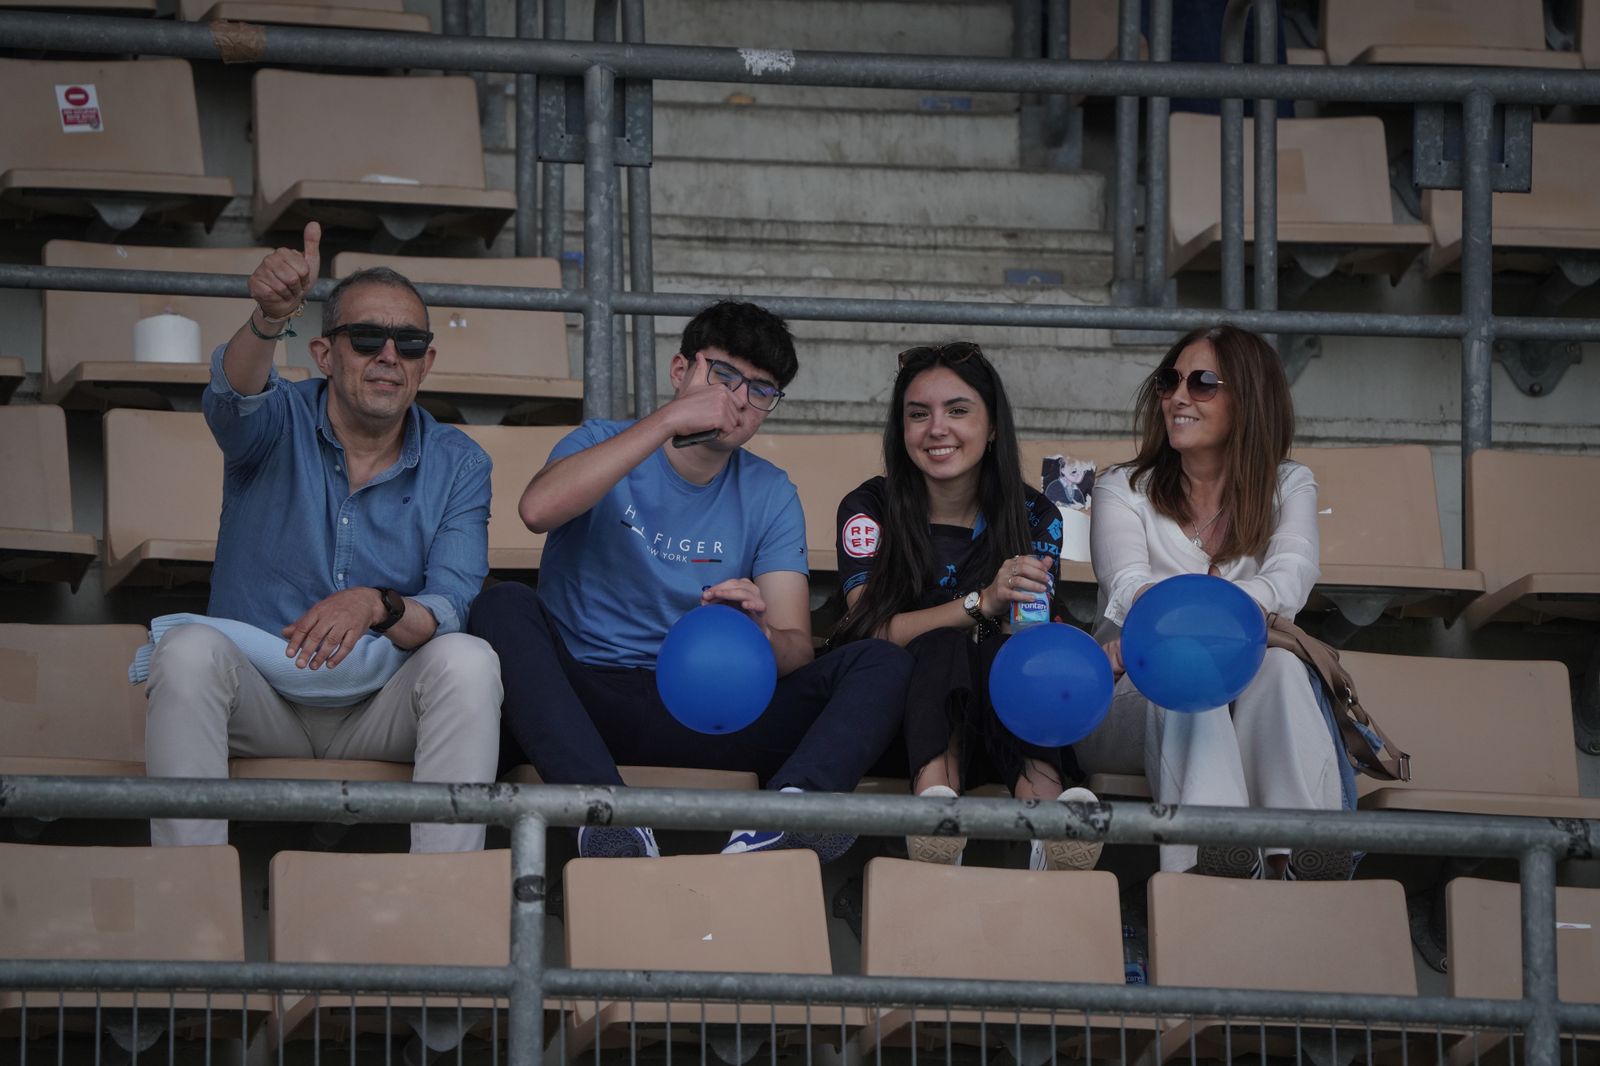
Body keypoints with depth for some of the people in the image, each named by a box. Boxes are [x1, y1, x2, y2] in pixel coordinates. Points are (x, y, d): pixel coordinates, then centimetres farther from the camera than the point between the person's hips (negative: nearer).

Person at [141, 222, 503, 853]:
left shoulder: (457, 466, 2)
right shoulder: (280, 422, -1)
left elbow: (453, 609, -10)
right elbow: (235, 393, -28)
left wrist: (378, 606, -33)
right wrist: (270, 318, -51)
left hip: (382, 708, 1)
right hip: (261, 699, -1)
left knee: (467, 660, -28)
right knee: (189, 649, -30)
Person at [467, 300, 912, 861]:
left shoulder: (769, 495, 13)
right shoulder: (605, 446, 6)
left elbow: (796, 650, 2)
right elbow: (538, 509, -20)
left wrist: (760, 636, -24)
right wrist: (666, 422, -18)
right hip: (583, 699, -2)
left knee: (882, 663, -16)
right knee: (503, 607, -30)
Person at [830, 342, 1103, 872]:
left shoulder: (1035, 519, 5)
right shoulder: (869, 509, 0)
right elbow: (872, 631, -13)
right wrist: (982, 604, -28)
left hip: (1002, 723, 1)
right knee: (944, 647, -33)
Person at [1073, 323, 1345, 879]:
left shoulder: (1289, 487, 12)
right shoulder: (1124, 489, 9)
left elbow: (1292, 577, -10)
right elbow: (1128, 588, -13)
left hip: (1245, 717, 1)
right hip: (1135, 704, -1)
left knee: (1278, 666, -32)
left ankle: (1298, 854, -53)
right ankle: (1213, 856, -59)